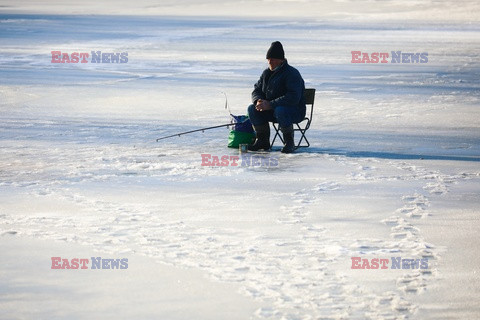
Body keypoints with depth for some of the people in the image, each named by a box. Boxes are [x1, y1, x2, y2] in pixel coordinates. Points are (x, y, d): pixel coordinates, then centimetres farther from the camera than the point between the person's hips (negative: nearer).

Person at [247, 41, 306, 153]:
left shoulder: (292, 74, -17)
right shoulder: (267, 73, 8)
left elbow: (293, 98, -28)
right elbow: (256, 90, 13)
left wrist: (270, 104, -32)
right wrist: (258, 101, -14)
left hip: (295, 112, -7)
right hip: (272, 111, 7)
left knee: (280, 111, -39)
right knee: (252, 109, -12)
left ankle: (289, 142, -20)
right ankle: (263, 140, -2)